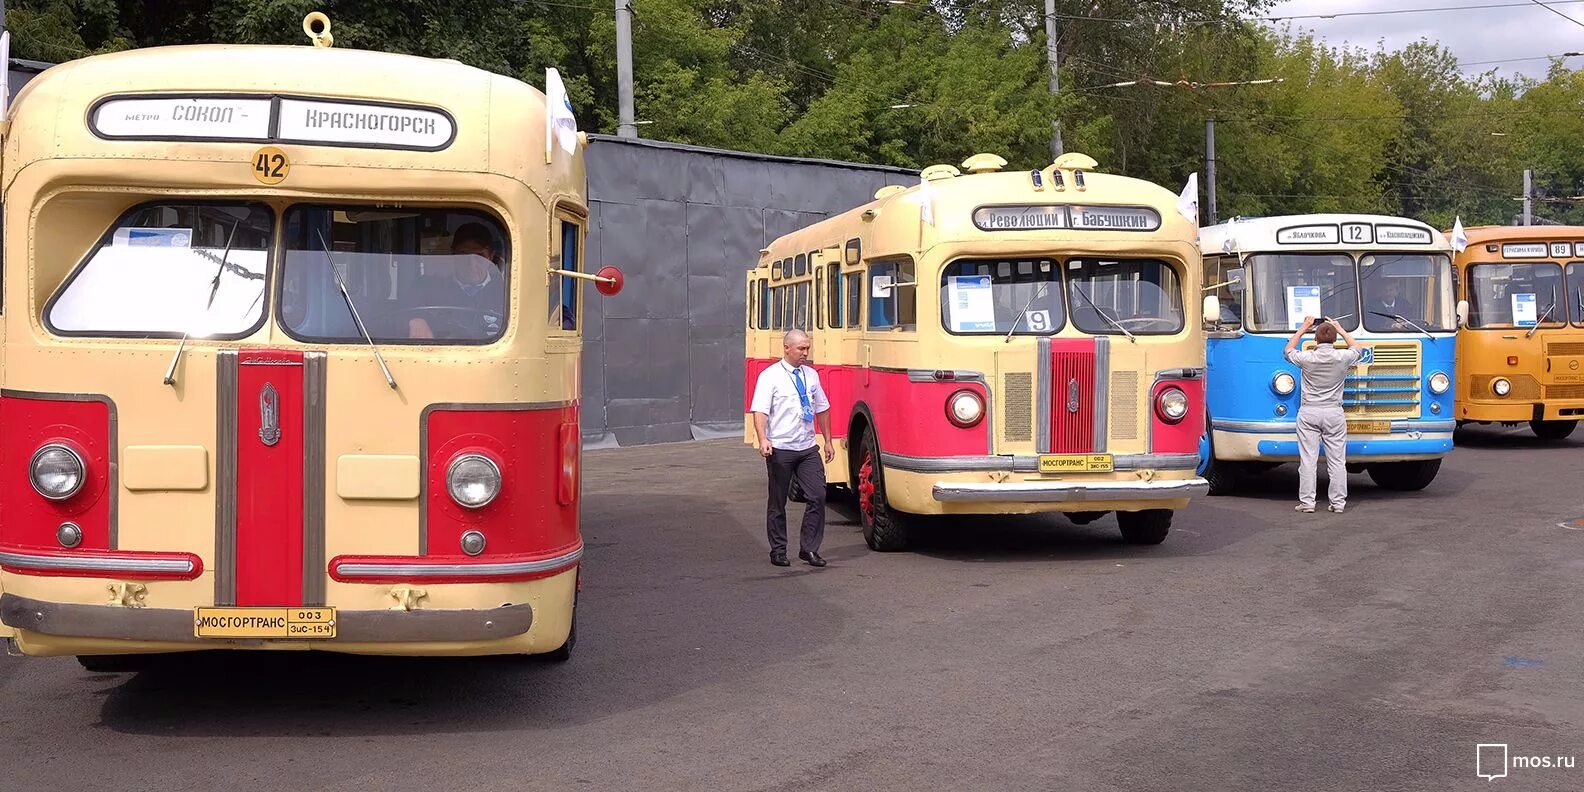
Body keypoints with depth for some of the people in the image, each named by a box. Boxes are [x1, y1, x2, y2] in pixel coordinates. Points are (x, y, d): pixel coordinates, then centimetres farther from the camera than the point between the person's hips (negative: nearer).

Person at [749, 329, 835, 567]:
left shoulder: (811, 375, 10)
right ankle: (778, 551, 17)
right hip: (780, 449, -4)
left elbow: (822, 408, 18)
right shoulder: (770, 376, -6)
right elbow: (760, 411, -15)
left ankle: (809, 548, 7)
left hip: (808, 449, 4)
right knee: (778, 503, 6)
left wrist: (828, 441, 17)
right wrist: (763, 440, -29)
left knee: (818, 496, -4)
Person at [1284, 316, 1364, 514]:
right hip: (1334, 414, 1)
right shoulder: (1343, 357, -4)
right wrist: (1340, 329, 29)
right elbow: (1357, 349, 21)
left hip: (1308, 412, -1)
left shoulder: (1306, 358, -6)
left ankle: (1307, 502, 1)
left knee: (1307, 459, 1)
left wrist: (1303, 328, 23)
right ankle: (1338, 502, 8)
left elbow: (1288, 350, 17)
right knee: (1337, 460, 6)